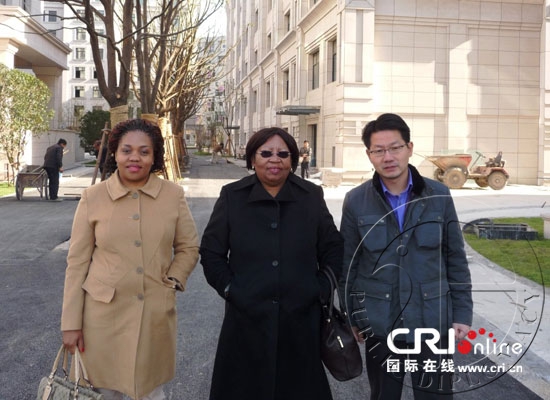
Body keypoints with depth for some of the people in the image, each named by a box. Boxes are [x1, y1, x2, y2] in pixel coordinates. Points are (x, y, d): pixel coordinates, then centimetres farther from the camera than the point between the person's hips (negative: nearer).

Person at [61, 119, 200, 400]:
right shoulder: (92, 197, -4)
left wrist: (173, 281, -6)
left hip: (156, 313, 1)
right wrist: (71, 323, -1)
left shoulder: (173, 195, -2)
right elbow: (77, 262, 0)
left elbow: (189, 247, 10)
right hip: (104, 314, 0)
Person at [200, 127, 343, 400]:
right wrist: (228, 289, -5)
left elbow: (334, 248, 8)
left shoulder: (312, 196, 3)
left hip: (301, 318, 1)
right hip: (247, 319, -1)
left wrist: (322, 289, 0)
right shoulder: (232, 196, 0)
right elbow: (211, 252, 3)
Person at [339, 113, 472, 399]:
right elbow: (347, 264, 2)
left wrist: (462, 314, 1)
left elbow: (456, 259, 2)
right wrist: (350, 318, 3)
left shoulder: (439, 196, -3)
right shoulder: (355, 201, -4)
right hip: (379, 324, 0)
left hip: (433, 322, 0)